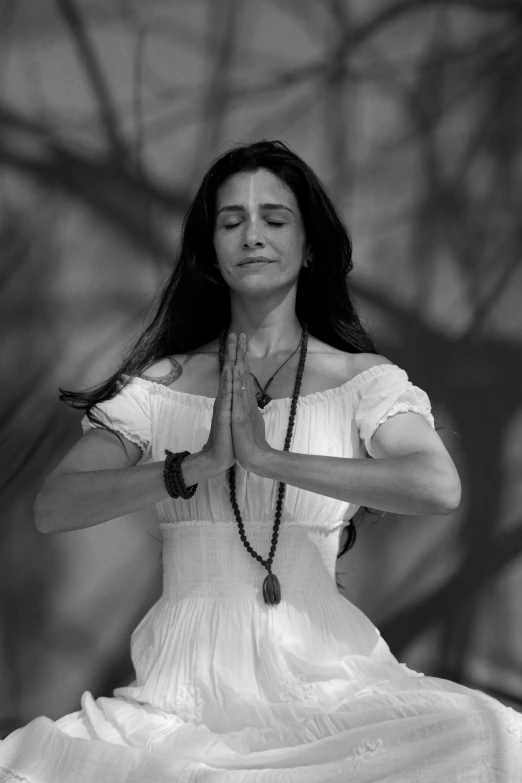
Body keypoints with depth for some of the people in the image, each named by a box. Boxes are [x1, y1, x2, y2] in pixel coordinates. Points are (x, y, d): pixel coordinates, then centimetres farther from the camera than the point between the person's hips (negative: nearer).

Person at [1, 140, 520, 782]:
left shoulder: (363, 380, 6)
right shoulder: (161, 386, 9)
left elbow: (439, 488, -14)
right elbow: (51, 508, -2)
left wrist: (269, 457, -16)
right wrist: (197, 465, -15)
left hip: (320, 675, 0)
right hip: (187, 684, 1)